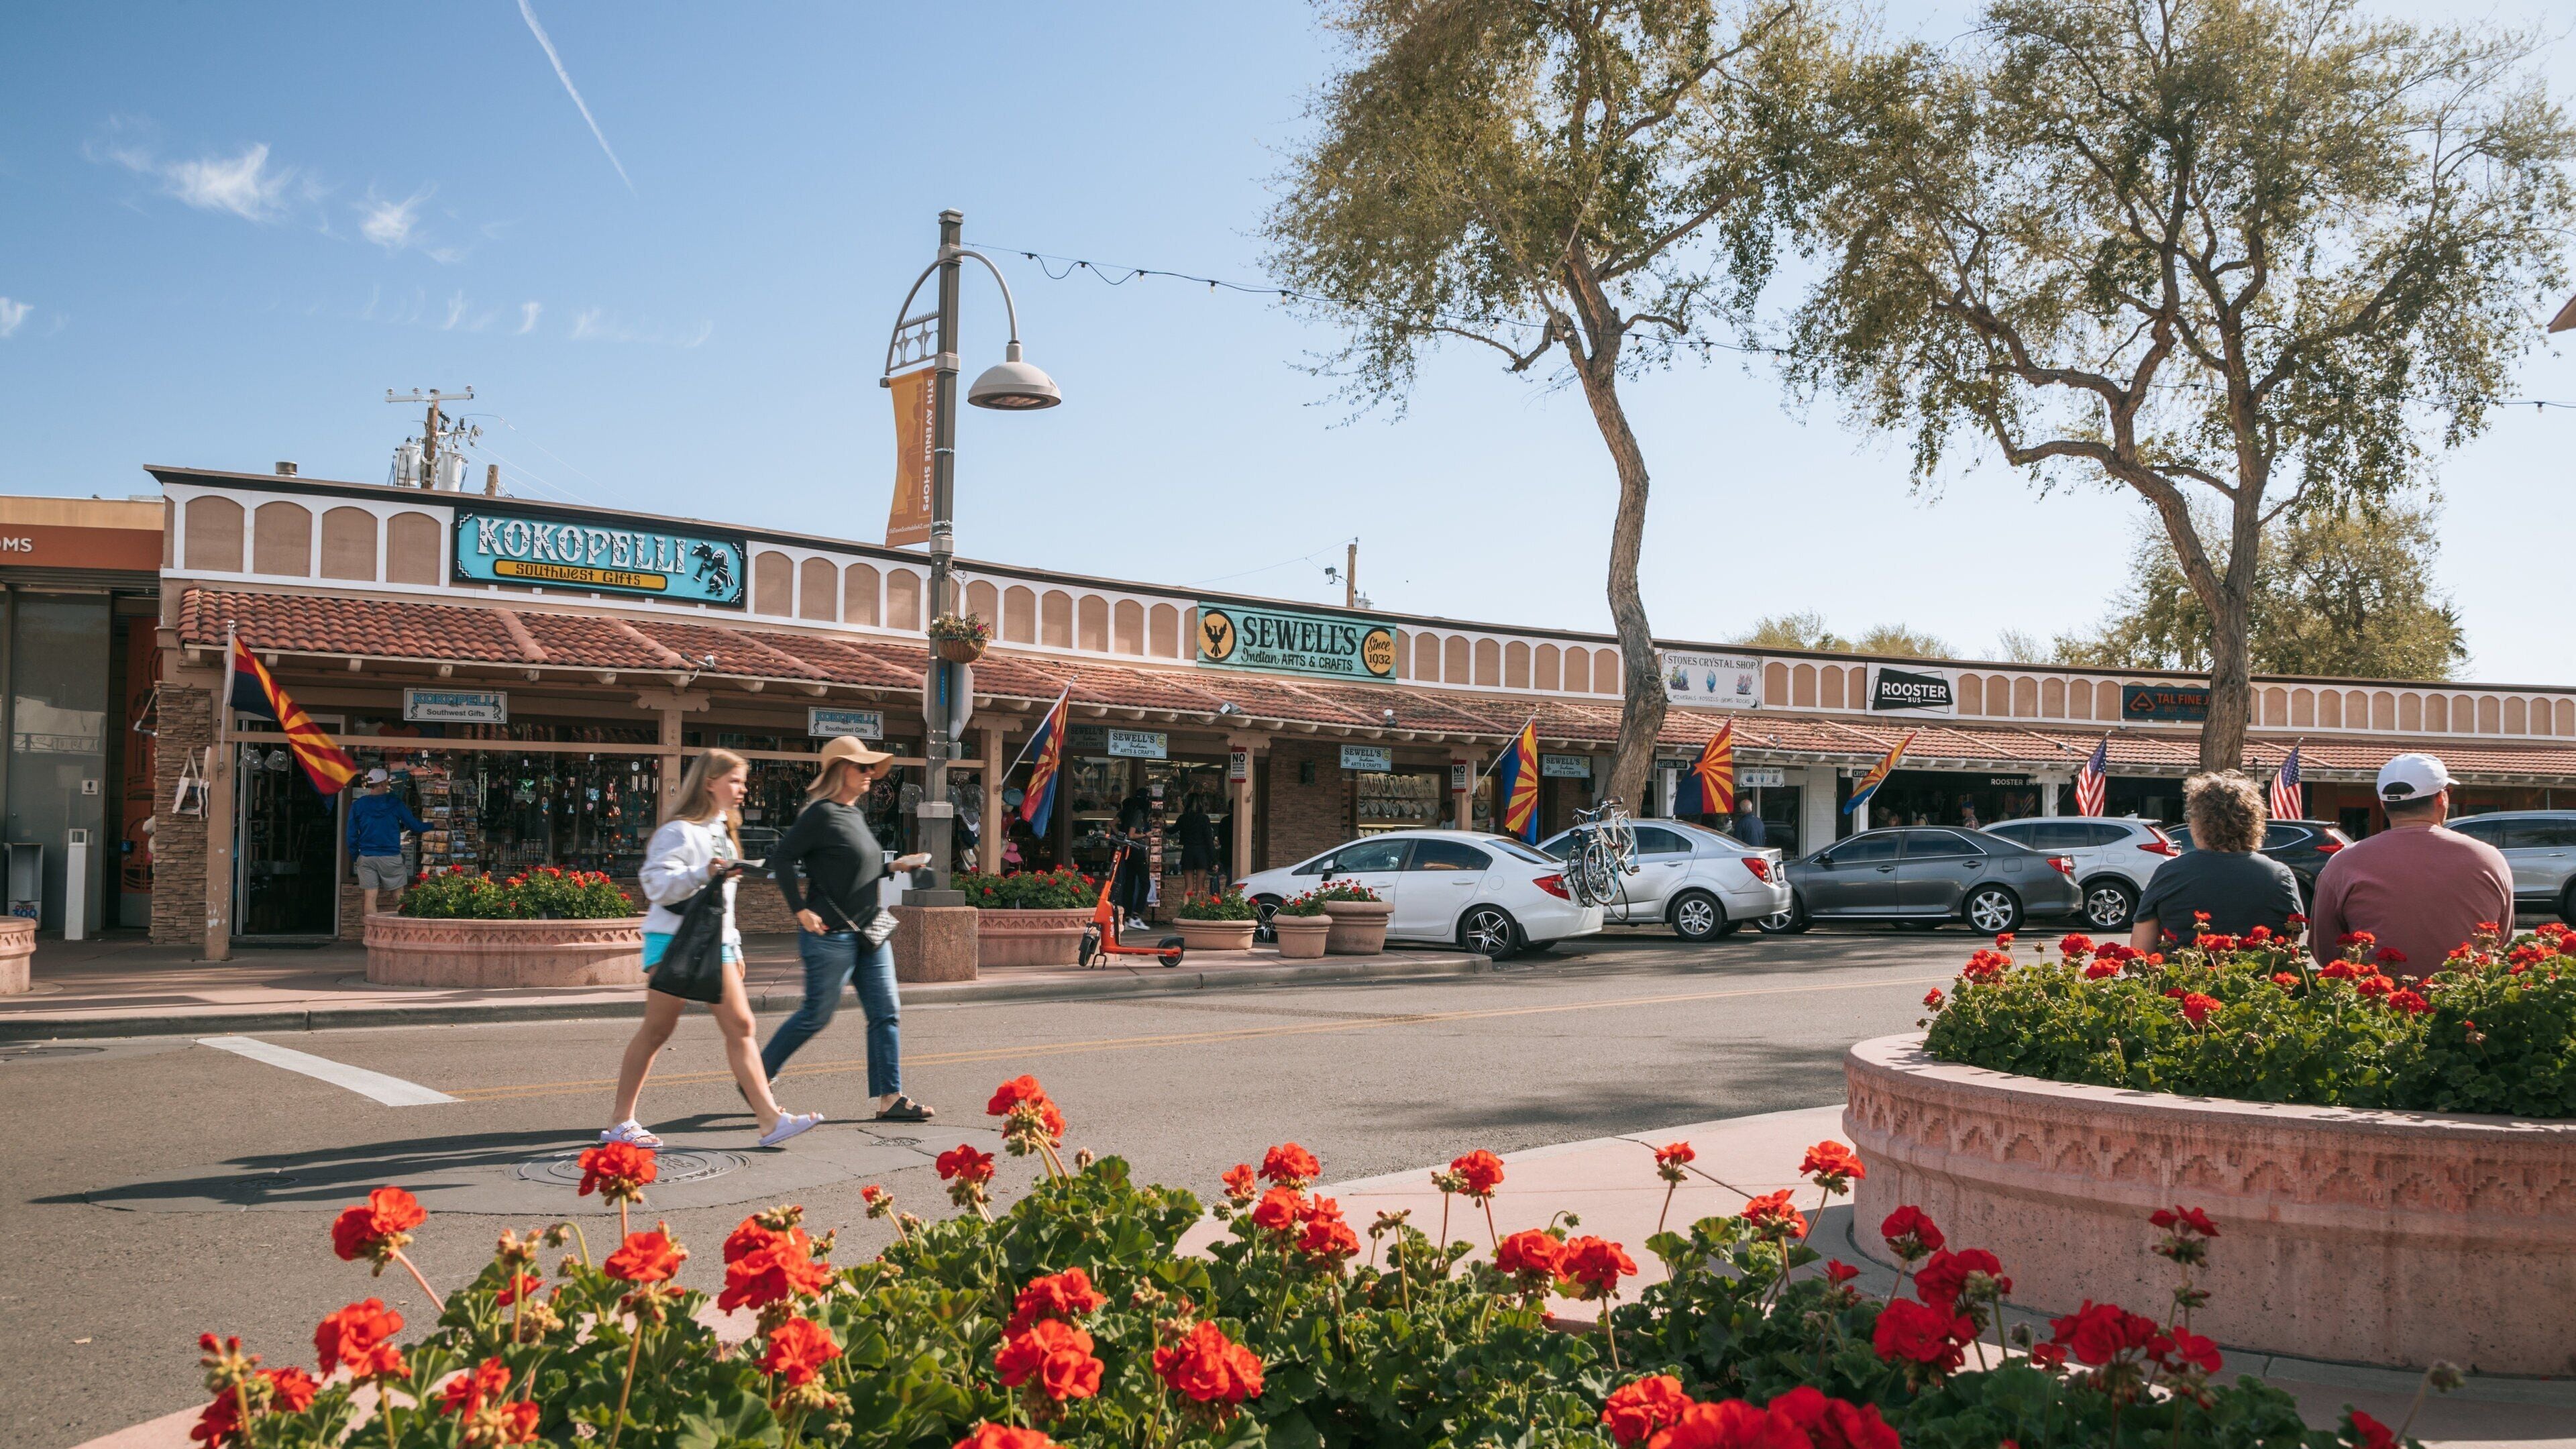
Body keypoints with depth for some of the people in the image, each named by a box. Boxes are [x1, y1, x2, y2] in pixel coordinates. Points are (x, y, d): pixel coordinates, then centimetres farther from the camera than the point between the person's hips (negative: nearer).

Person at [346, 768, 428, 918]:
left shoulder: (358, 805, 2)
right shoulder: (395, 804, -4)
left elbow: (351, 835, 4)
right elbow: (415, 826, 3)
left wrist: (355, 857, 15)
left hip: (366, 857, 2)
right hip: (391, 856, -2)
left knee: (370, 898, 4)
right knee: (399, 897, 6)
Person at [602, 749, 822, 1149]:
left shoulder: (722, 832, 19)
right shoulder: (680, 831, -8)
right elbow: (657, 884, -19)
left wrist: (734, 947, 25)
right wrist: (703, 874, -32)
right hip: (674, 938, -8)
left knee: (740, 1026, -2)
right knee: (657, 1029, -2)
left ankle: (770, 1118, -7)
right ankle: (621, 1120, 10)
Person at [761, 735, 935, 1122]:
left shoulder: (856, 815, 14)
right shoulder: (821, 813, -13)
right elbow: (782, 858, -16)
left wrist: (894, 866, 12)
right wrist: (800, 909, -19)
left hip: (869, 932, 9)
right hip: (831, 933, -9)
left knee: (885, 1014, 3)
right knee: (817, 1015, 0)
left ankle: (890, 1098, 4)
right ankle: (758, 1073, 21)